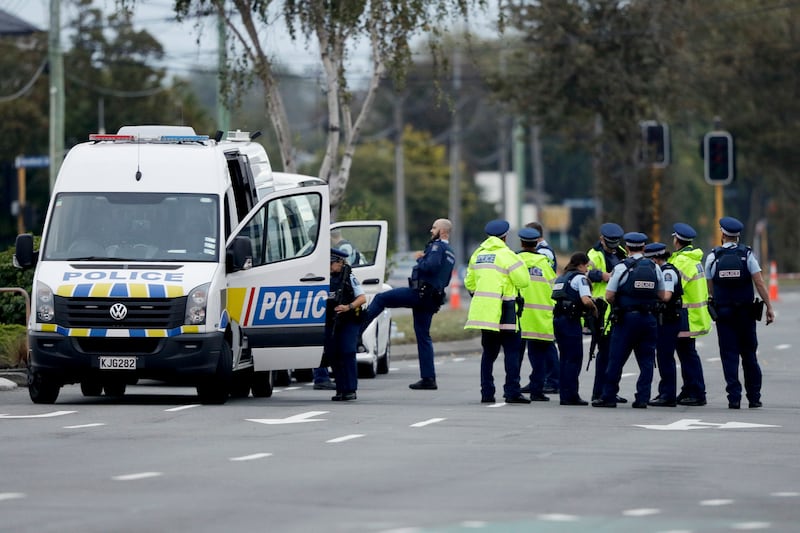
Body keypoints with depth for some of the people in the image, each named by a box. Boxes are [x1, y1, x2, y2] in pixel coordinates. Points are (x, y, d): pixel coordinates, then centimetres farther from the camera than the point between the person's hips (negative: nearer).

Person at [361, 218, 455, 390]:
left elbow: (430, 266, -26)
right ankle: (428, 379, 6)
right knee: (423, 337, 10)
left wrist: (420, 259, -5)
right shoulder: (450, 253, 23)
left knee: (380, 299, -1)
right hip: (431, 300, 9)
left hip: (419, 293, -9)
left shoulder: (437, 246, -8)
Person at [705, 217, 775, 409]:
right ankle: (754, 397, 11)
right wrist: (769, 308, -5)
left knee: (729, 356, 1)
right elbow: (760, 283, -9)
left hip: (723, 312, 0)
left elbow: (710, 288, 5)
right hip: (746, 313, 0)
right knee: (749, 355, 10)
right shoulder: (747, 254, -4)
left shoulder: (712, 257, -2)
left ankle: (734, 398, -7)